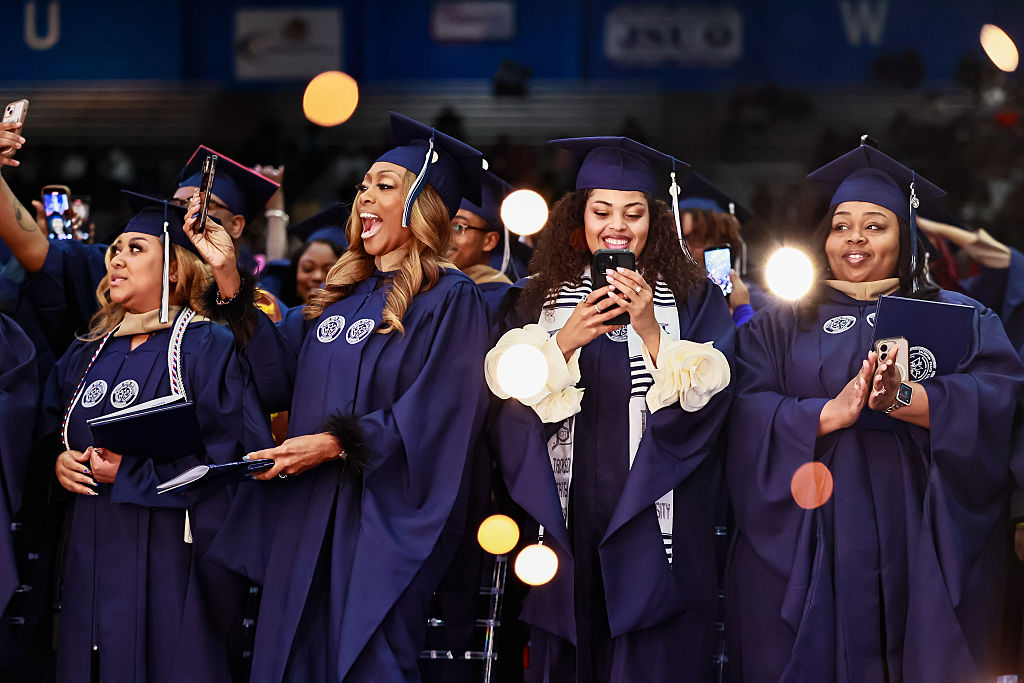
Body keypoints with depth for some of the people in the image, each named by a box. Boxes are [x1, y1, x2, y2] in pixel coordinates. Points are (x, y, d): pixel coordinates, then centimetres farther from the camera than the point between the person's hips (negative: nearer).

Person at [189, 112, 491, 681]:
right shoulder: (339, 296, 16)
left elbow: (435, 416, -14)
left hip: (383, 520, -7)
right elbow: (277, 377, 7)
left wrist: (337, 443, -19)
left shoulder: (449, 300, -6)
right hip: (308, 519, 7)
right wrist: (229, 278, 3)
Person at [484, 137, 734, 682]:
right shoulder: (540, 299, 10)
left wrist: (650, 332, -17)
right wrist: (567, 340, -15)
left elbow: (705, 402, -4)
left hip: (654, 516, -2)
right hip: (567, 513, 2)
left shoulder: (692, 298, 6)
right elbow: (509, 397, 0)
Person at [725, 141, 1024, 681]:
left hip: (925, 545, 0)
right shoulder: (780, 326, 13)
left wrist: (903, 400, -23)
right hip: (806, 536, 0)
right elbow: (750, 416, -3)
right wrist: (830, 412, -20)